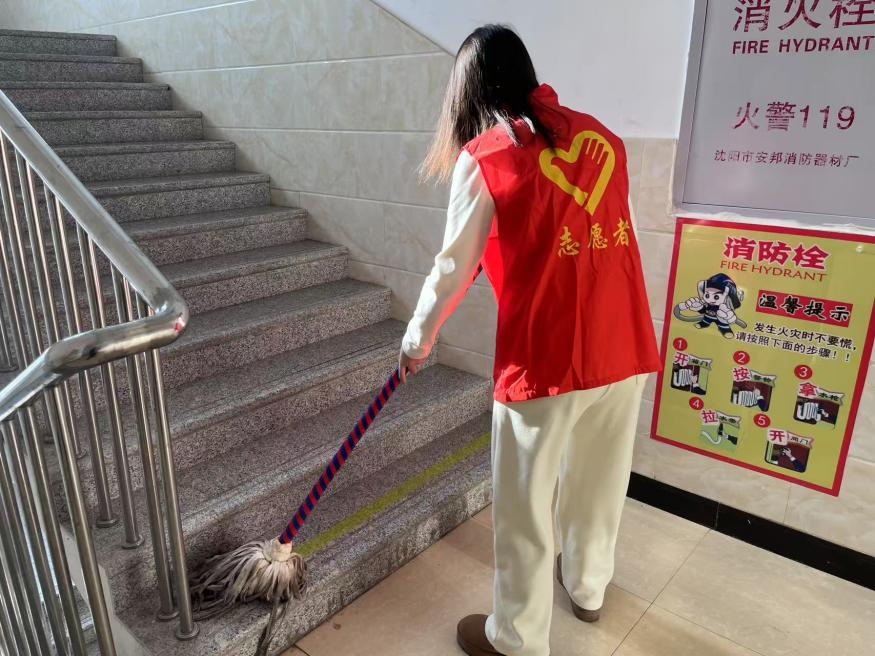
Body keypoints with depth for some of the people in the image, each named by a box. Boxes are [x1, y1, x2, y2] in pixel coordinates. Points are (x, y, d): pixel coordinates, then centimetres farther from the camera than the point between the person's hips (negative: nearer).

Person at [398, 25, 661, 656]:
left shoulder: (484, 158, -7)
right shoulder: (601, 135, 9)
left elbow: (454, 268, -3)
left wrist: (418, 341, 14)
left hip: (545, 355, -6)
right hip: (626, 346, 6)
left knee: (525, 505, 11)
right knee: (601, 479, 25)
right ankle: (588, 588, 48)